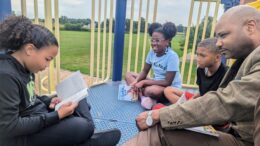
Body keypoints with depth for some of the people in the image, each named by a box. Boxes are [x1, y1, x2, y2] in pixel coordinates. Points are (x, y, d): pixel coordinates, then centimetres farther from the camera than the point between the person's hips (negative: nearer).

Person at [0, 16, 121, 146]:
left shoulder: (23, 68, 2)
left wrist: (48, 101, -1)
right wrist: (56, 115, -24)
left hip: (39, 117, 9)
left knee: (80, 101, 10)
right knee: (83, 127, -26)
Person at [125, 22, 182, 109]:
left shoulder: (172, 56, -22)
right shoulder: (152, 52, -4)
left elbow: (167, 82, -23)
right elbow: (144, 71, 3)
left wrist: (143, 82, -23)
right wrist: (136, 81, -18)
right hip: (156, 83, 8)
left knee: (152, 90, -41)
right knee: (128, 75, -2)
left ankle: (140, 92, -9)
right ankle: (144, 97, -21)